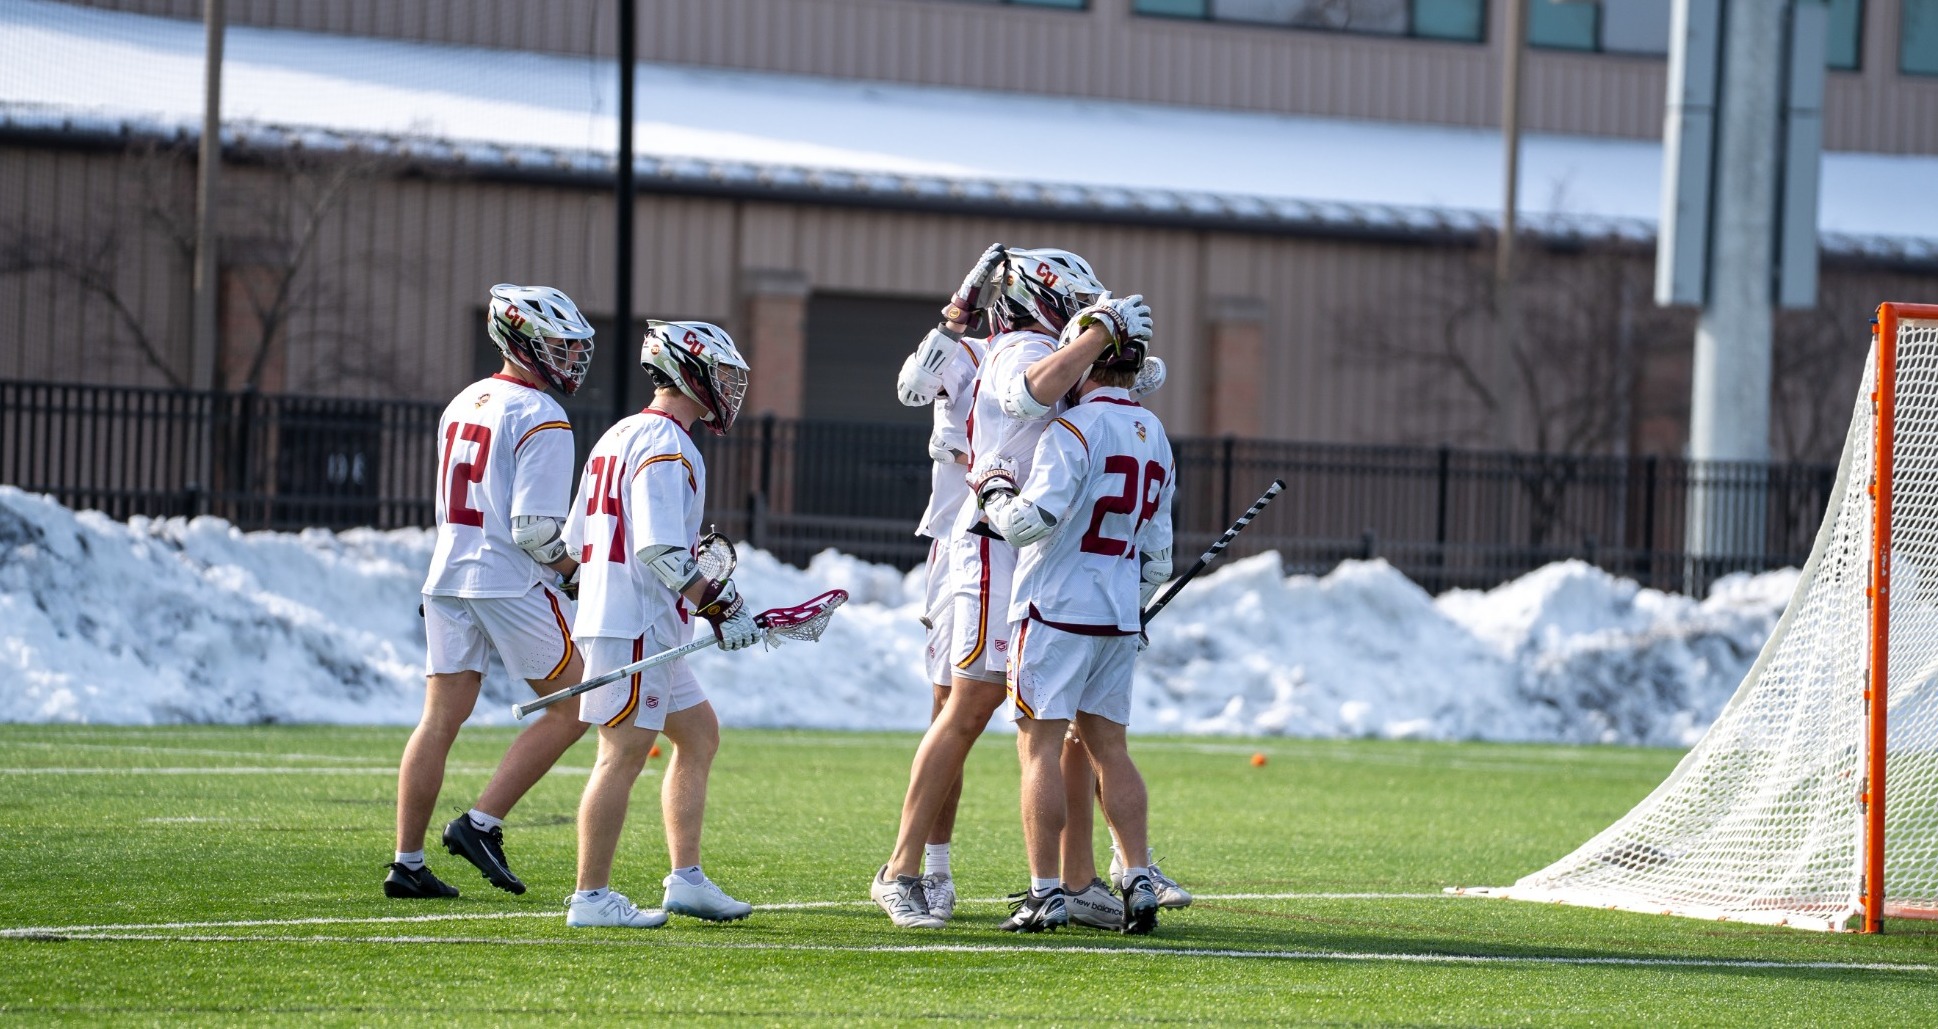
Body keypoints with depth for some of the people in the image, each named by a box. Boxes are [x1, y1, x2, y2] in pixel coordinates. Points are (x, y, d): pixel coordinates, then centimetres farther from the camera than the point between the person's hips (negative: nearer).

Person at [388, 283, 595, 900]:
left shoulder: (463, 404, 14)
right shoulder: (541, 421, -13)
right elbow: (535, 529, -19)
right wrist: (579, 571, -3)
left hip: (449, 574, 8)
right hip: (513, 584, -8)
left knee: (440, 720, 7)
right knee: (571, 712, 3)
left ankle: (407, 863, 5)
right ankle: (482, 824, -4)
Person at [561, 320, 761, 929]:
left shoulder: (619, 436, 17)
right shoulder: (665, 445, -14)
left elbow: (577, 541, 20)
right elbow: (659, 549, -22)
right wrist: (719, 604, -18)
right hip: (636, 626, -10)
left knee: (700, 737, 16)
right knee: (624, 755, -7)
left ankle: (686, 880, 16)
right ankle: (591, 898, -5)